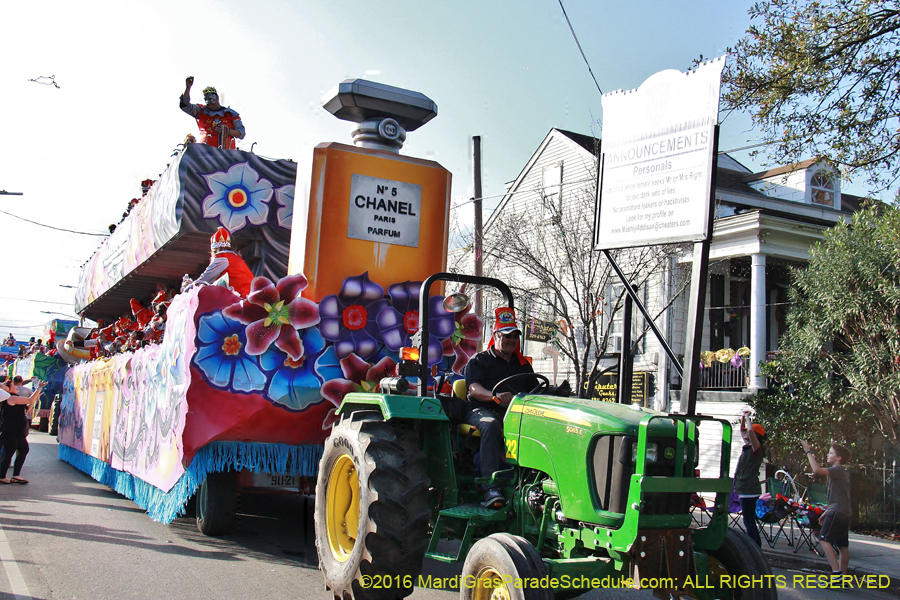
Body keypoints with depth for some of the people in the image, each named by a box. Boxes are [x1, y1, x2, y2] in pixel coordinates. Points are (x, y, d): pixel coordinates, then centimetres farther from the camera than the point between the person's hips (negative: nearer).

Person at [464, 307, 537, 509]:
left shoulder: (523, 364, 25)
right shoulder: (479, 360, 9)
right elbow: (474, 389, -8)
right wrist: (495, 396, -29)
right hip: (482, 410, -4)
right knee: (491, 425, -39)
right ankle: (491, 488, -45)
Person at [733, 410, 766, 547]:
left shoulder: (756, 448, -11)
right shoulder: (747, 447, 13)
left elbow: (750, 430, -28)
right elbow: (742, 431, 30)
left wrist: (748, 418, -13)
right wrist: (743, 418, 19)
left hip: (749, 490, -10)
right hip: (745, 489, 10)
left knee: (749, 521, -9)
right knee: (749, 520, 14)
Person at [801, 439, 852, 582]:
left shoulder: (838, 470, -10)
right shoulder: (843, 473, 21)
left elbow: (817, 470, -26)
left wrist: (808, 452, -17)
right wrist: (826, 513, 26)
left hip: (836, 511, -10)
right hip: (844, 512, 10)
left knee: (825, 539, -13)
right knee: (842, 545, 9)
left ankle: (836, 572, -19)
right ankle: (843, 576, 11)